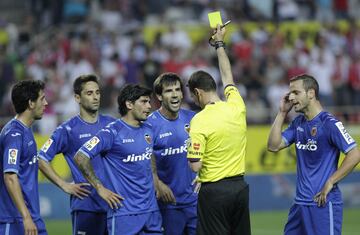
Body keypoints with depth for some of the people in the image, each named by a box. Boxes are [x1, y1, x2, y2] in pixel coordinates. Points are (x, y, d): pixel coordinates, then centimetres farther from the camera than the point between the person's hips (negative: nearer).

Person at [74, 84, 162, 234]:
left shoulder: (148, 130, 11)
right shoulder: (112, 133, -11)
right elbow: (80, 157, -15)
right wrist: (100, 188, -13)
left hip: (151, 210, 7)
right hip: (124, 213, -7)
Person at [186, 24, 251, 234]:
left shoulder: (199, 121, -14)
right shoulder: (236, 107, 2)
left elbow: (196, 166, -15)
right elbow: (227, 77, 22)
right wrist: (220, 43, 35)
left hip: (214, 191, -6)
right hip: (240, 186, 6)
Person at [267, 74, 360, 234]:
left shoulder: (329, 123, -11)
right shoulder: (298, 123, 13)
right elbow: (273, 146, 9)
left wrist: (330, 183, -16)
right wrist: (282, 113, 5)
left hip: (323, 203, -8)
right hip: (300, 202, 8)